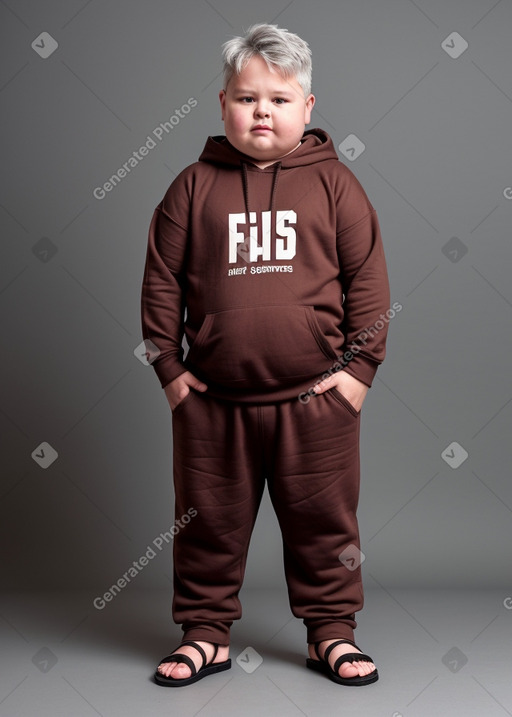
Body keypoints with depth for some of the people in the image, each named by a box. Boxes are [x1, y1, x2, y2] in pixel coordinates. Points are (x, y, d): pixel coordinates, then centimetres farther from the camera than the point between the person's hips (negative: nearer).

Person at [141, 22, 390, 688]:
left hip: (317, 396, 0)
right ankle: (205, 632, 28)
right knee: (209, 521, 11)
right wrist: (169, 367, 1)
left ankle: (331, 631, 27)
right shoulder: (195, 185, 3)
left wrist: (360, 366, -2)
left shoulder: (334, 182, 2)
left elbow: (368, 278, 2)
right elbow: (162, 278, 5)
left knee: (324, 520, 10)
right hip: (213, 400, 1)